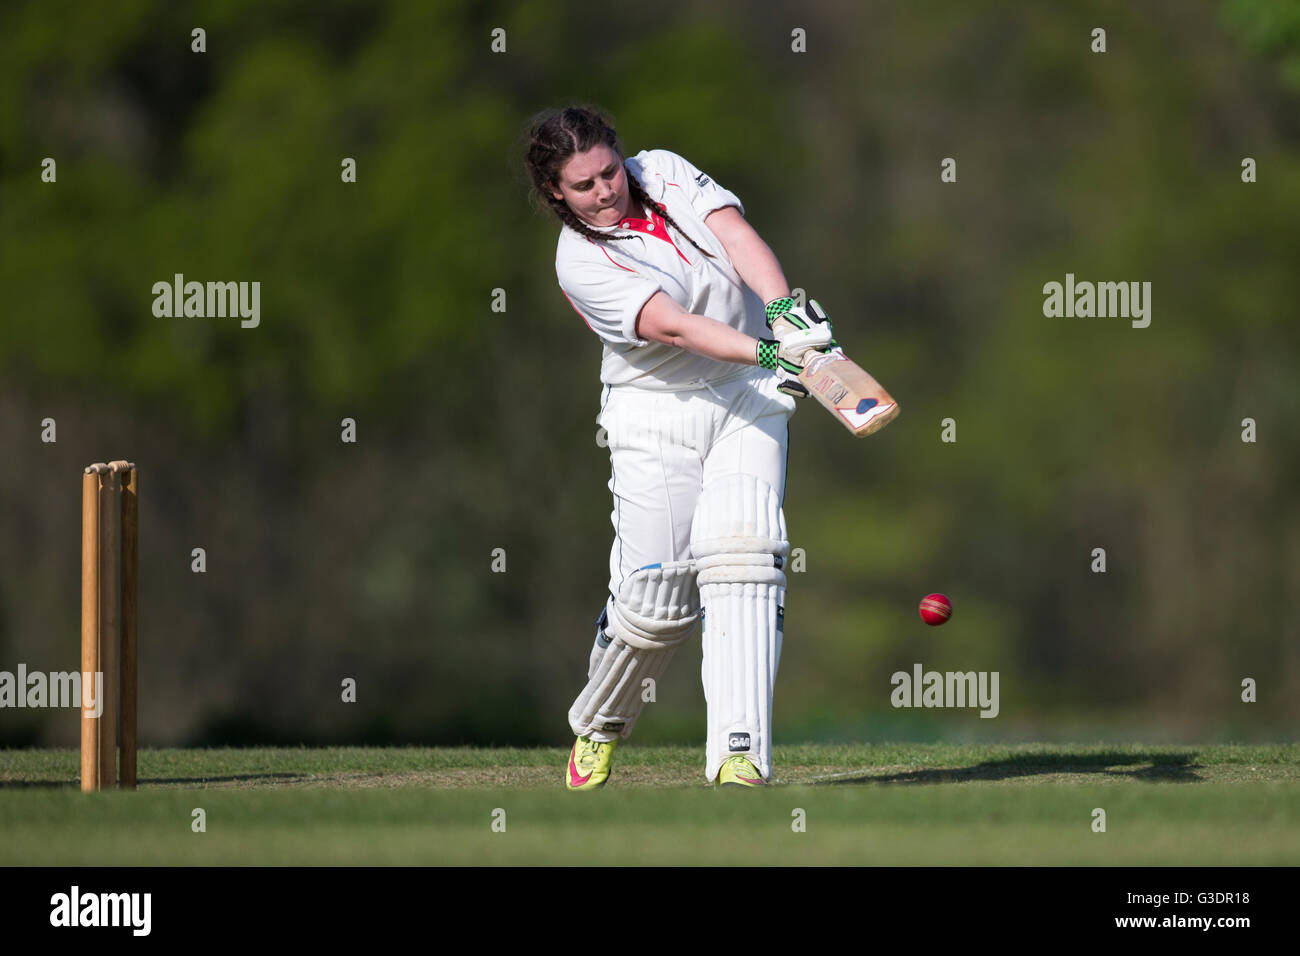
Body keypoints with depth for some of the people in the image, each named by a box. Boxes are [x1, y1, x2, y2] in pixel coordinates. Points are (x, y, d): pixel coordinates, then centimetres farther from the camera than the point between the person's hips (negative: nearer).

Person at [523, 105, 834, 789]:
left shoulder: (664, 172, 0)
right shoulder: (580, 262, -13)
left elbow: (737, 236, -14)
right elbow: (672, 326, -27)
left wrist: (783, 309, -32)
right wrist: (766, 352, -40)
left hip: (749, 399, 3)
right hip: (657, 416, -3)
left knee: (740, 552, -17)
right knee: (655, 593, -7)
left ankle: (740, 752, -26)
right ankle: (597, 727, 24)